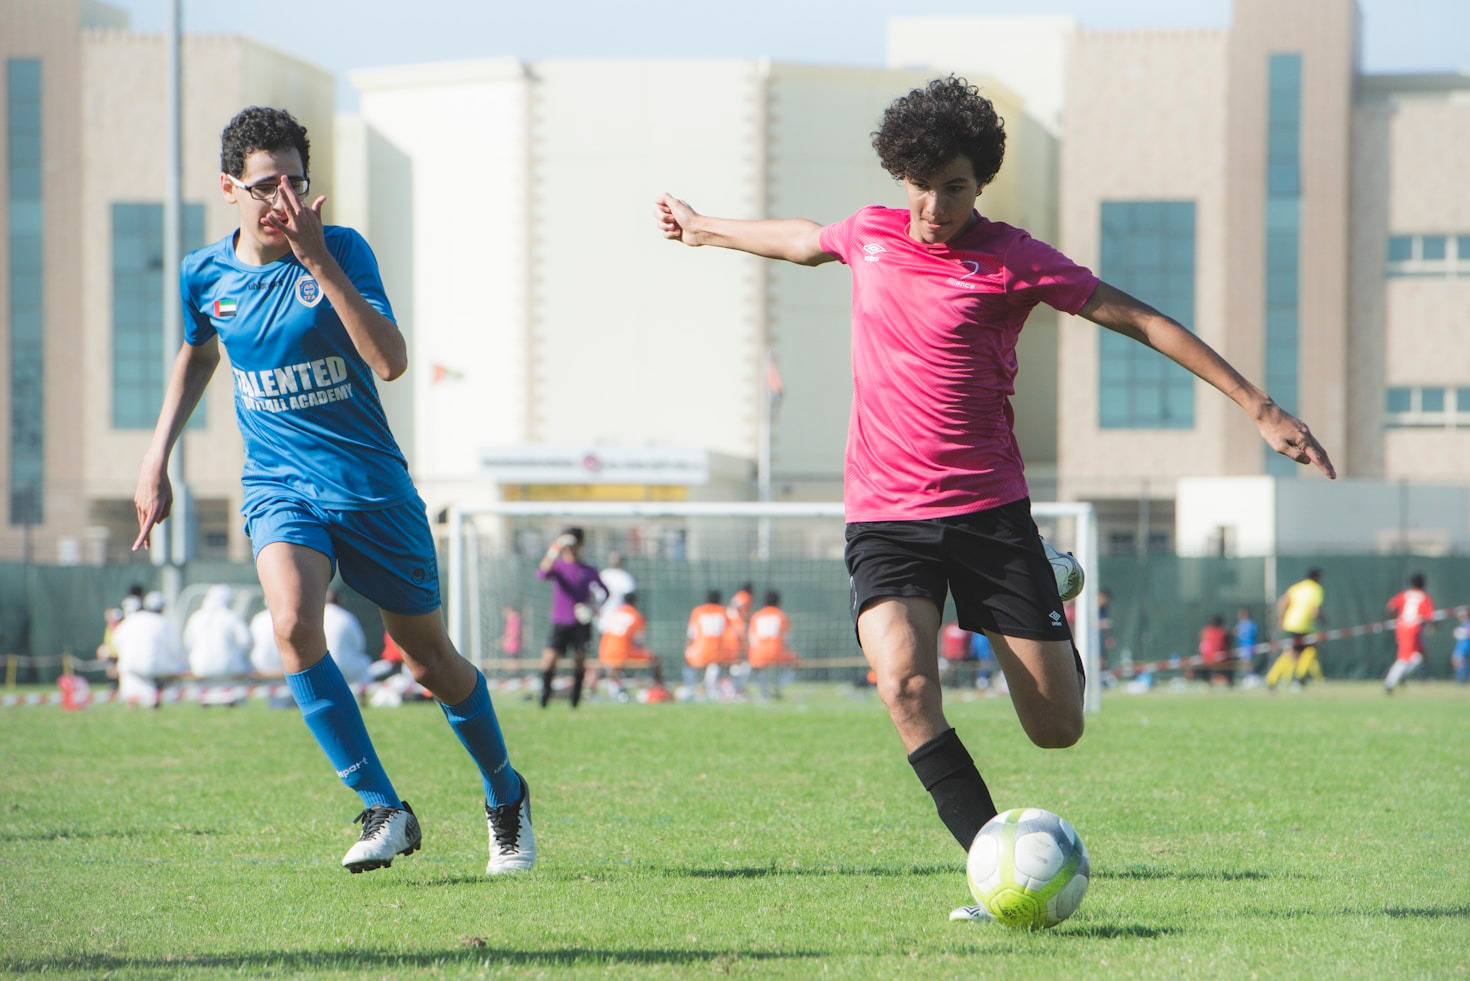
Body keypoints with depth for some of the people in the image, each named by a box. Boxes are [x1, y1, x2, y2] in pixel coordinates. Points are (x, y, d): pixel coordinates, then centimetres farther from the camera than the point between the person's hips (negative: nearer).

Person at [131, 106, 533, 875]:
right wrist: (156, 458, 16)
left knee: (431, 660, 8)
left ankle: (505, 797, 36)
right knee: (293, 622, -28)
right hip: (276, 486, 2)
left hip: (369, 482, -2)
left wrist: (318, 260, -30)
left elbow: (391, 361, -25)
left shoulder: (342, 250, -12)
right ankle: (383, 810, -18)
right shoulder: (205, 274, -1)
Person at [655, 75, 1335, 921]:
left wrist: (1259, 407, -9)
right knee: (905, 681, -27)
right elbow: (803, 241, 29)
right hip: (886, 514, 2)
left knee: (1059, 728, -1)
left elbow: (1141, 320, -5)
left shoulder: (1013, 260, -6)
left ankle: (1055, 609, 36)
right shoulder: (870, 235, 5)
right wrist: (704, 230, 47)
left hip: (989, 509, -2)